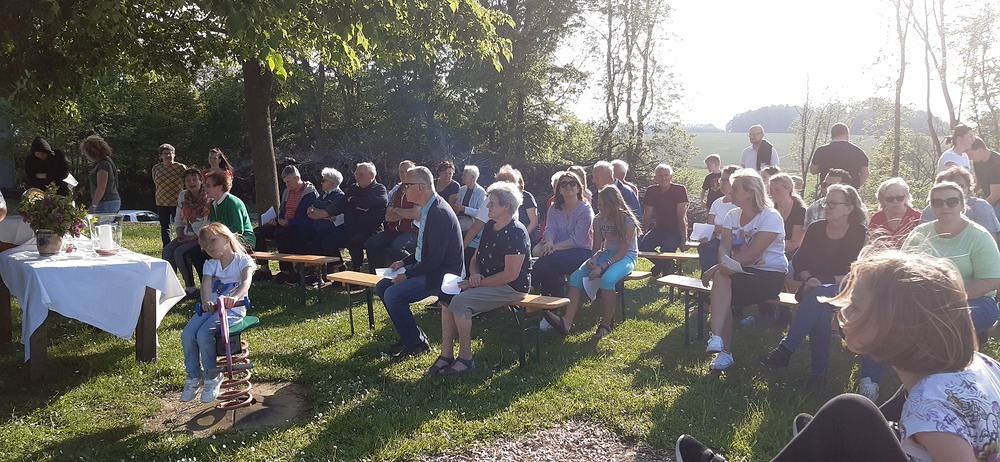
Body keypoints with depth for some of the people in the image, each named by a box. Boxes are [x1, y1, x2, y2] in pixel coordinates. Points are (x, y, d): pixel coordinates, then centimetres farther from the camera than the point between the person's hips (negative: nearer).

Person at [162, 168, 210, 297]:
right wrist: (180, 235, 0)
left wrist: (192, 238, -17)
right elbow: (178, 219, 16)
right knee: (166, 251, -15)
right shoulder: (182, 196, 9)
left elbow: (207, 226, -16)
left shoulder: (208, 199, -12)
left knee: (179, 253, -26)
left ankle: (190, 288, -13)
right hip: (186, 236, 7)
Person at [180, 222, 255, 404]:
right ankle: (193, 376, 6)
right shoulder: (210, 264, 8)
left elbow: (246, 282, -24)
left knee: (203, 334, -25)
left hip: (233, 309, -5)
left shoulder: (243, 260, -5)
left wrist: (234, 297, -46)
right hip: (210, 307, 5)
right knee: (187, 334, -16)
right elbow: (206, 284, -12)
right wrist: (206, 302, -35)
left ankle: (212, 378, -4)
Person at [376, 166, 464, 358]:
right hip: (428, 268, 10)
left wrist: (407, 274, -18)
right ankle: (410, 335, 17)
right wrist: (404, 262, 9)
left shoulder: (439, 213, -23)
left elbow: (435, 258, -25)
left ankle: (416, 343, -4)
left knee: (393, 294, -22)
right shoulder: (429, 209, 8)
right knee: (381, 287, 8)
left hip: (441, 274, -10)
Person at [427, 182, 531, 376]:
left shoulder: (516, 233, -17)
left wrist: (478, 283, -19)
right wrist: (475, 274, -7)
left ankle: (465, 358, -12)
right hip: (486, 282, 9)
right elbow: (476, 258, 16)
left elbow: (511, 274, -22)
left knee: (460, 301, -24)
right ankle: (446, 354, -6)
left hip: (511, 288, -9)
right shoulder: (490, 226, 10)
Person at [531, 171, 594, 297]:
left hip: (581, 251, -4)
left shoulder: (585, 210, -3)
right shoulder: (554, 208, 14)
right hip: (558, 250, 5)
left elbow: (577, 239, -13)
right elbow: (550, 228, 0)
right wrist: (549, 242, -24)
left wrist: (555, 246, -25)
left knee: (549, 259, -32)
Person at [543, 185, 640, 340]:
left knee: (607, 279, -38)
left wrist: (602, 266, -28)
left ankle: (606, 325, -21)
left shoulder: (627, 221, -14)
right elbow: (598, 248, 6)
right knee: (576, 276, -20)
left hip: (626, 257, -6)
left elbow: (622, 252, -17)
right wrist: (594, 259, -17)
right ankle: (567, 322, -34)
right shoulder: (599, 220, 4)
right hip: (606, 254, 6)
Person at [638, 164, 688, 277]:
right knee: (642, 246, -22)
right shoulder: (651, 191, 0)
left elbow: (681, 217, -17)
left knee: (666, 248, -32)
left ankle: (667, 269, 4)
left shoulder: (680, 190, -12)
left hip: (676, 229, -4)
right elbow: (646, 217, 4)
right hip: (659, 228, 4)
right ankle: (660, 264, 9)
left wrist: (684, 240, -21)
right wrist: (642, 235, -5)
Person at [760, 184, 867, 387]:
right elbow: (799, 260, 8)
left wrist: (826, 281, -16)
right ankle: (819, 369, -36)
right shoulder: (816, 228, 10)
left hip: (844, 290, -3)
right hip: (815, 289, 3)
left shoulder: (860, 234, 0)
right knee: (819, 308, -34)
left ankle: (786, 349, -39)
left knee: (819, 296, -37)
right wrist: (809, 279, -12)